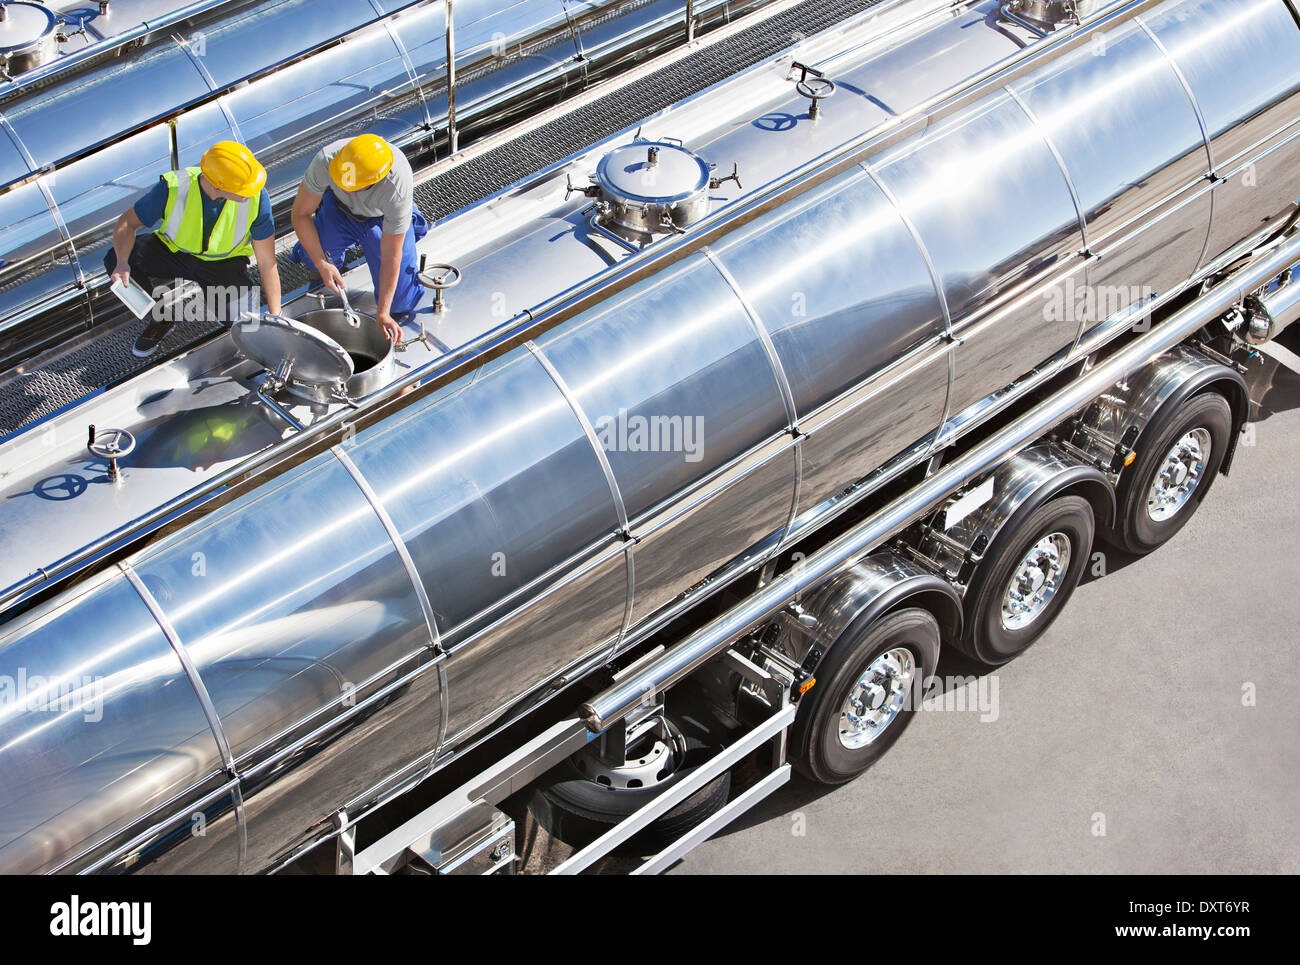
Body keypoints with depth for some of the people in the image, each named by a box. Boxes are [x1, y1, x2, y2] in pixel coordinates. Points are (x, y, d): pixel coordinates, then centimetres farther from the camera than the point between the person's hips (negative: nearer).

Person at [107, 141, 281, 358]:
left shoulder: (256, 197, -28)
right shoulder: (173, 188, -30)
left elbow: (267, 262, -20)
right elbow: (128, 222, -17)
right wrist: (122, 262, -37)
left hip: (224, 261, -1)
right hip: (173, 251, 1)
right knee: (114, 261, -23)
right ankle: (164, 314, 3)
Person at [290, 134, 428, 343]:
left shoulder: (397, 191, -43)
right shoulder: (325, 161, -38)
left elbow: (391, 256, -33)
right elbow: (301, 214, -22)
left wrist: (382, 313, -32)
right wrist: (322, 264, -28)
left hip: (383, 218, -3)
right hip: (340, 207, 3)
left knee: (400, 302, -7)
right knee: (313, 259, -16)